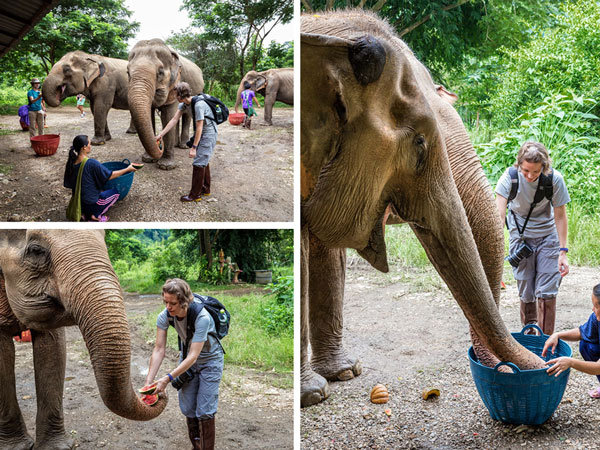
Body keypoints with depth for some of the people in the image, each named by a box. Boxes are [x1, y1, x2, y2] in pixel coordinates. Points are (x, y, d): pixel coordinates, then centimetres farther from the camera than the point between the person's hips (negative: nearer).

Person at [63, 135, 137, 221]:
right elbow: (110, 176, -12)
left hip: (77, 204, 7)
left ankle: (84, 213, 11)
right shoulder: (91, 163, -23)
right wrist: (127, 169, 1)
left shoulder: (71, 163, -2)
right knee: (115, 192, 14)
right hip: (91, 204, -7)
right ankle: (96, 215, 0)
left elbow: (69, 183, 11)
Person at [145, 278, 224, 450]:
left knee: (204, 410, -5)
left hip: (209, 361, -5)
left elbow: (193, 356, -36)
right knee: (188, 409, 11)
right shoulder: (164, 316, -22)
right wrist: (148, 382, -27)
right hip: (186, 360, 5)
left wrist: (168, 378, -42)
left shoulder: (202, 318, -36)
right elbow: (159, 350, -20)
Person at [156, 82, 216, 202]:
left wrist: (194, 147, -22)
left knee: (198, 163, -8)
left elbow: (199, 128, -26)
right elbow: (174, 120, 2)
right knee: (203, 161, 19)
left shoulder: (199, 105, -29)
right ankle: (205, 189, 34)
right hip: (201, 134, 9)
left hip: (208, 135, -9)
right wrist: (160, 135, 0)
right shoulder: (184, 104, -1)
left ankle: (195, 194, 0)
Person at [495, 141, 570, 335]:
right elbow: (499, 214, -25)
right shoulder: (510, 176, -20)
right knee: (526, 294, 3)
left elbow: (560, 216, -9)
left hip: (547, 236, 0)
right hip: (520, 236, 0)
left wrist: (563, 252, -11)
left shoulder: (554, 179, -18)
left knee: (547, 293, -5)